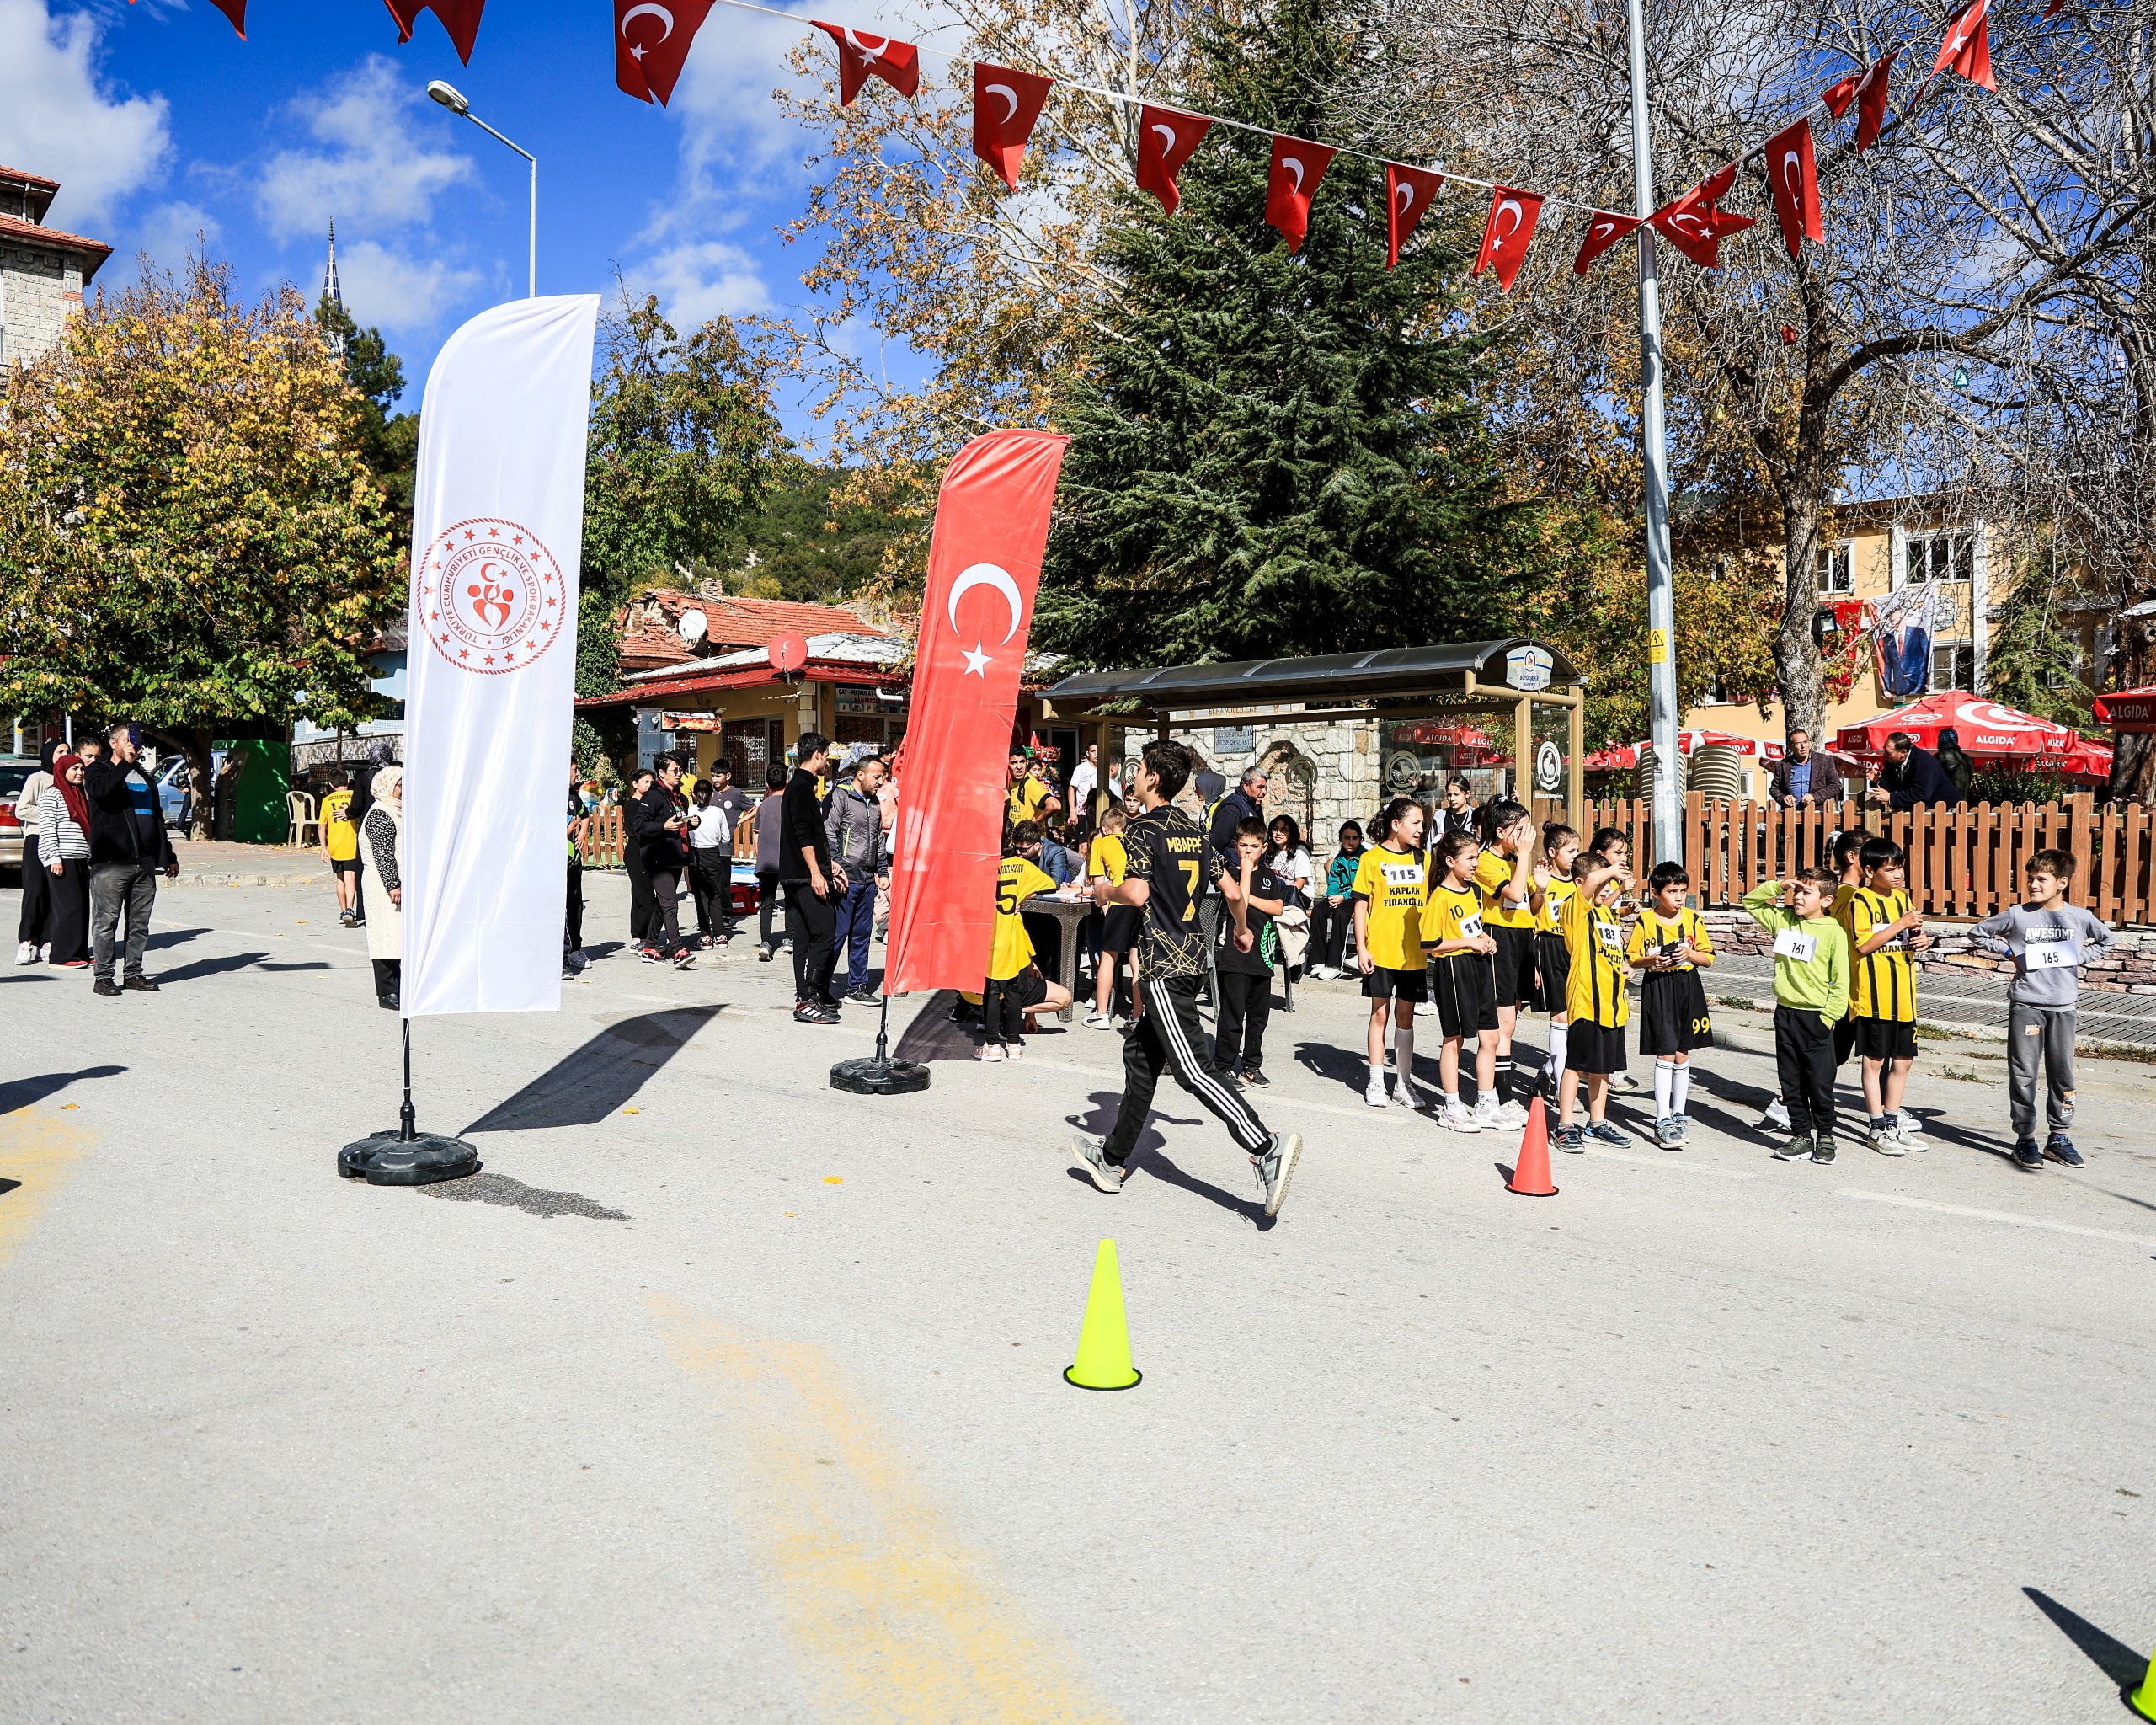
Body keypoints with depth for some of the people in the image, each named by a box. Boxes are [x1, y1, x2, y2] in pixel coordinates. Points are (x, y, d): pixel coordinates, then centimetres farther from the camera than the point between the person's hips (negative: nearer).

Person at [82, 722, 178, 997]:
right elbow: (101, 790, -21)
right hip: (110, 863, -6)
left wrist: (168, 856, 23)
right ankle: (103, 977, 3)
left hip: (145, 863, 6)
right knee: (106, 922, -3)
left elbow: (157, 818, 25)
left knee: (140, 923, 7)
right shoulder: (98, 770, 4)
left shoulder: (144, 776, 23)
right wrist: (125, 762, -20)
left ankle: (134, 973, 15)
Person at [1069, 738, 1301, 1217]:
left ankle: (1267, 1149, -23)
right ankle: (1112, 1160, 26)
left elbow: (1137, 892, -24)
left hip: (1163, 964, -9)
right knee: (1139, 1055, 16)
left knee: (1190, 1068, -12)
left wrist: (1105, 893, -3)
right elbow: (1233, 891, 14)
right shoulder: (1194, 832, 13)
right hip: (1189, 958, 9)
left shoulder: (1143, 828, -10)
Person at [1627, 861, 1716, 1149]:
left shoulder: (1693, 919, 2)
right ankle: (1662, 1121, -4)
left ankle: (1679, 1114, 25)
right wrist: (1651, 960, -17)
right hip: (1657, 989, -3)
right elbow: (1632, 958, 2)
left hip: (1688, 987, 3)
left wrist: (1689, 954, -14)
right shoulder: (1645, 921, -4)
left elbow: (1708, 958, 5)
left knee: (1682, 1054, 10)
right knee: (1665, 1055, -7)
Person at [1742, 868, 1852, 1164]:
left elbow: (1841, 981, -8)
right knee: (1791, 1081, 10)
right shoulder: (1783, 920, 5)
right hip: (1785, 1012, 5)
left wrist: (1827, 1017, -12)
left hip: (1816, 1017, -5)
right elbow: (1750, 902, 16)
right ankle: (1801, 1136, 19)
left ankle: (1825, 1137, 18)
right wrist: (1778, 887, 1)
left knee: (1820, 1083, 3)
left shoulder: (1834, 932, -9)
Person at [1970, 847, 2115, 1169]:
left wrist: (2080, 957, 5)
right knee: (2023, 1073, 0)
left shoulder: (2079, 917, 1)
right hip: (2025, 1004, -2)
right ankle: (2025, 1139, 8)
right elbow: (1977, 933, 8)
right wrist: (2008, 952, -1)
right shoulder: (2017, 916, -4)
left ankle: (2058, 1137, 19)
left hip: (2065, 1006, 2)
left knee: (2062, 1073, 8)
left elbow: (2106, 940, 20)